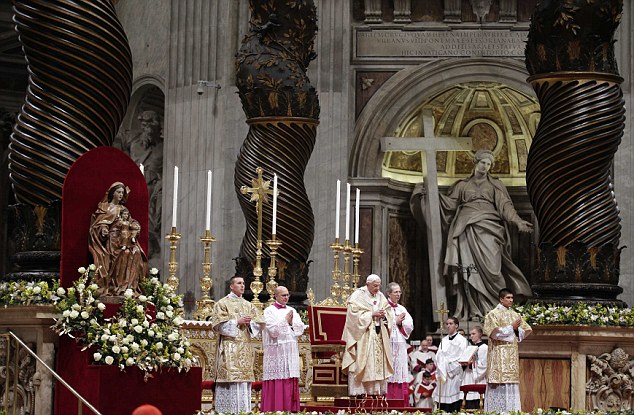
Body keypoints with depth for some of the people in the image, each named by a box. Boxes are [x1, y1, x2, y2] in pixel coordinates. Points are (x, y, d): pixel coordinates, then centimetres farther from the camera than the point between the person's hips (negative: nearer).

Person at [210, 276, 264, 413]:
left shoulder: (248, 305, 18)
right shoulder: (222, 304, 2)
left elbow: (258, 323, 13)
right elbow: (219, 324, -7)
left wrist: (249, 323, -8)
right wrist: (237, 322, -11)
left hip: (245, 349, 5)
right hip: (229, 348, -5)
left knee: (244, 380, 2)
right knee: (231, 381, -12)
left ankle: (244, 411, 3)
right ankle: (229, 411, -12)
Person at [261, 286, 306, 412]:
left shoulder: (292, 311, 16)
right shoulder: (269, 311, -1)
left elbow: (301, 328, 8)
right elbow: (273, 330, -12)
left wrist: (292, 322, -7)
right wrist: (285, 320, -9)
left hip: (291, 351, 5)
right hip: (276, 351, -5)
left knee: (291, 382, 3)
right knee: (277, 381, -8)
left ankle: (290, 409, 4)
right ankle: (274, 409, -8)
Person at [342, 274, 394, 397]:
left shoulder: (380, 296, 14)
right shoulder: (358, 296, -5)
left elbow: (388, 313, 16)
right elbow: (355, 314, -13)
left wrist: (383, 314, -7)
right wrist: (372, 314, -17)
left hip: (378, 335, 6)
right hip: (363, 335, -6)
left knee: (379, 363, 2)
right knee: (362, 363, -10)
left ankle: (377, 390, 5)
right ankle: (359, 390, -10)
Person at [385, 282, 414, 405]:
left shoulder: (402, 309, 19)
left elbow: (410, 326, 10)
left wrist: (400, 322, -7)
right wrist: (395, 322, -9)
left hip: (400, 345, 6)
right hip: (388, 344, -6)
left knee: (401, 375, 2)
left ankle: (402, 403, 1)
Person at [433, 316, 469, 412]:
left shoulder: (462, 340, 1)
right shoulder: (444, 340, 19)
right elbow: (439, 356, 14)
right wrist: (440, 372, -1)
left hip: (455, 375, -5)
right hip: (443, 374, 5)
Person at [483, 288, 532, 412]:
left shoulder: (515, 315, 15)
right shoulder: (493, 314, -2)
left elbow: (525, 331, 14)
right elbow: (494, 332, -13)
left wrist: (517, 330, -7)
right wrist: (511, 328, -13)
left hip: (512, 354, 6)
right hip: (499, 354, -6)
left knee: (512, 384, 2)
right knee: (499, 385, -10)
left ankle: (512, 410, 2)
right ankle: (496, 410, -9)